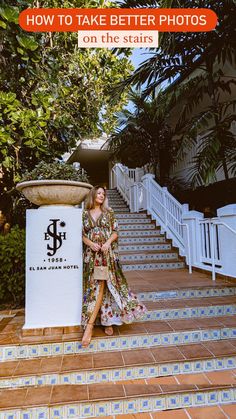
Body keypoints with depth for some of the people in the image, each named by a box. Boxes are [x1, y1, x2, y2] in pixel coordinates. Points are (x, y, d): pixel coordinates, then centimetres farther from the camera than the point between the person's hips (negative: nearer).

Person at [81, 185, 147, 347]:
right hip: (91, 254, 2)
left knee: (100, 286, -9)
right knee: (94, 287, 1)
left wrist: (108, 242, -14)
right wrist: (90, 243, -11)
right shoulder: (85, 214, 10)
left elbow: (115, 231, 4)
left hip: (107, 253, -1)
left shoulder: (109, 212, 7)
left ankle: (89, 325, -5)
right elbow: (82, 234, 8)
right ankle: (109, 320, 15)